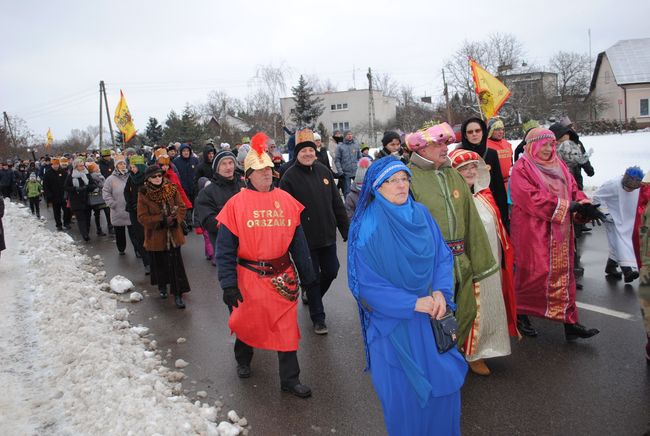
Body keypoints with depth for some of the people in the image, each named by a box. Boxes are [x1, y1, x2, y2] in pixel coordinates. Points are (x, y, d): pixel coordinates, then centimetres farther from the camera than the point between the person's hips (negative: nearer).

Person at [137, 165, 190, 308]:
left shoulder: (171, 189, -2)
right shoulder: (143, 194, -8)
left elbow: (182, 207, 2)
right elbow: (142, 217, -11)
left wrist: (175, 219, -17)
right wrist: (162, 220, -21)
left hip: (173, 233, 1)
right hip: (155, 235, 0)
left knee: (176, 264, -2)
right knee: (159, 262, 16)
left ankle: (178, 294, 5)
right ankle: (162, 286, 42)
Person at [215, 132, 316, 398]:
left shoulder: (286, 200, 2)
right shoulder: (237, 204, -7)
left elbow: (298, 241, 8)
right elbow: (225, 249, -7)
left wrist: (307, 274, 10)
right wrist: (228, 284, -12)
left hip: (283, 275, 2)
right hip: (250, 276, -2)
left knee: (287, 326, 7)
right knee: (247, 321, 17)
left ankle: (290, 379, 23)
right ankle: (243, 359, 48)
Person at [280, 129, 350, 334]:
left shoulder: (323, 171, 4)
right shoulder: (290, 176, -10)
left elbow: (337, 202, 10)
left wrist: (346, 229, 11)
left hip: (327, 235, 5)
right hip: (305, 238, -5)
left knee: (331, 271, 16)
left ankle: (312, 295, 45)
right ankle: (318, 317, 24)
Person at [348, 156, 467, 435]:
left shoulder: (421, 214, -2)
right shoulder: (368, 228, -16)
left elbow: (443, 256, 2)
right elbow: (366, 283, -16)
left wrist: (440, 292, -15)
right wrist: (412, 303, -20)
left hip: (430, 317, 5)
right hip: (392, 320, -5)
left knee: (443, 380, 14)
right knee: (404, 391, 8)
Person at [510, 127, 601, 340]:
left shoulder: (558, 165, 12)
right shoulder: (522, 169, -10)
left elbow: (573, 189, 10)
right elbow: (533, 199, -21)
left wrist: (584, 204, -12)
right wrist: (567, 206, -20)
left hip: (560, 233, 7)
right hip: (533, 233, -7)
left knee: (563, 274, 9)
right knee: (533, 274, 1)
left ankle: (569, 323, 16)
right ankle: (521, 315, 21)